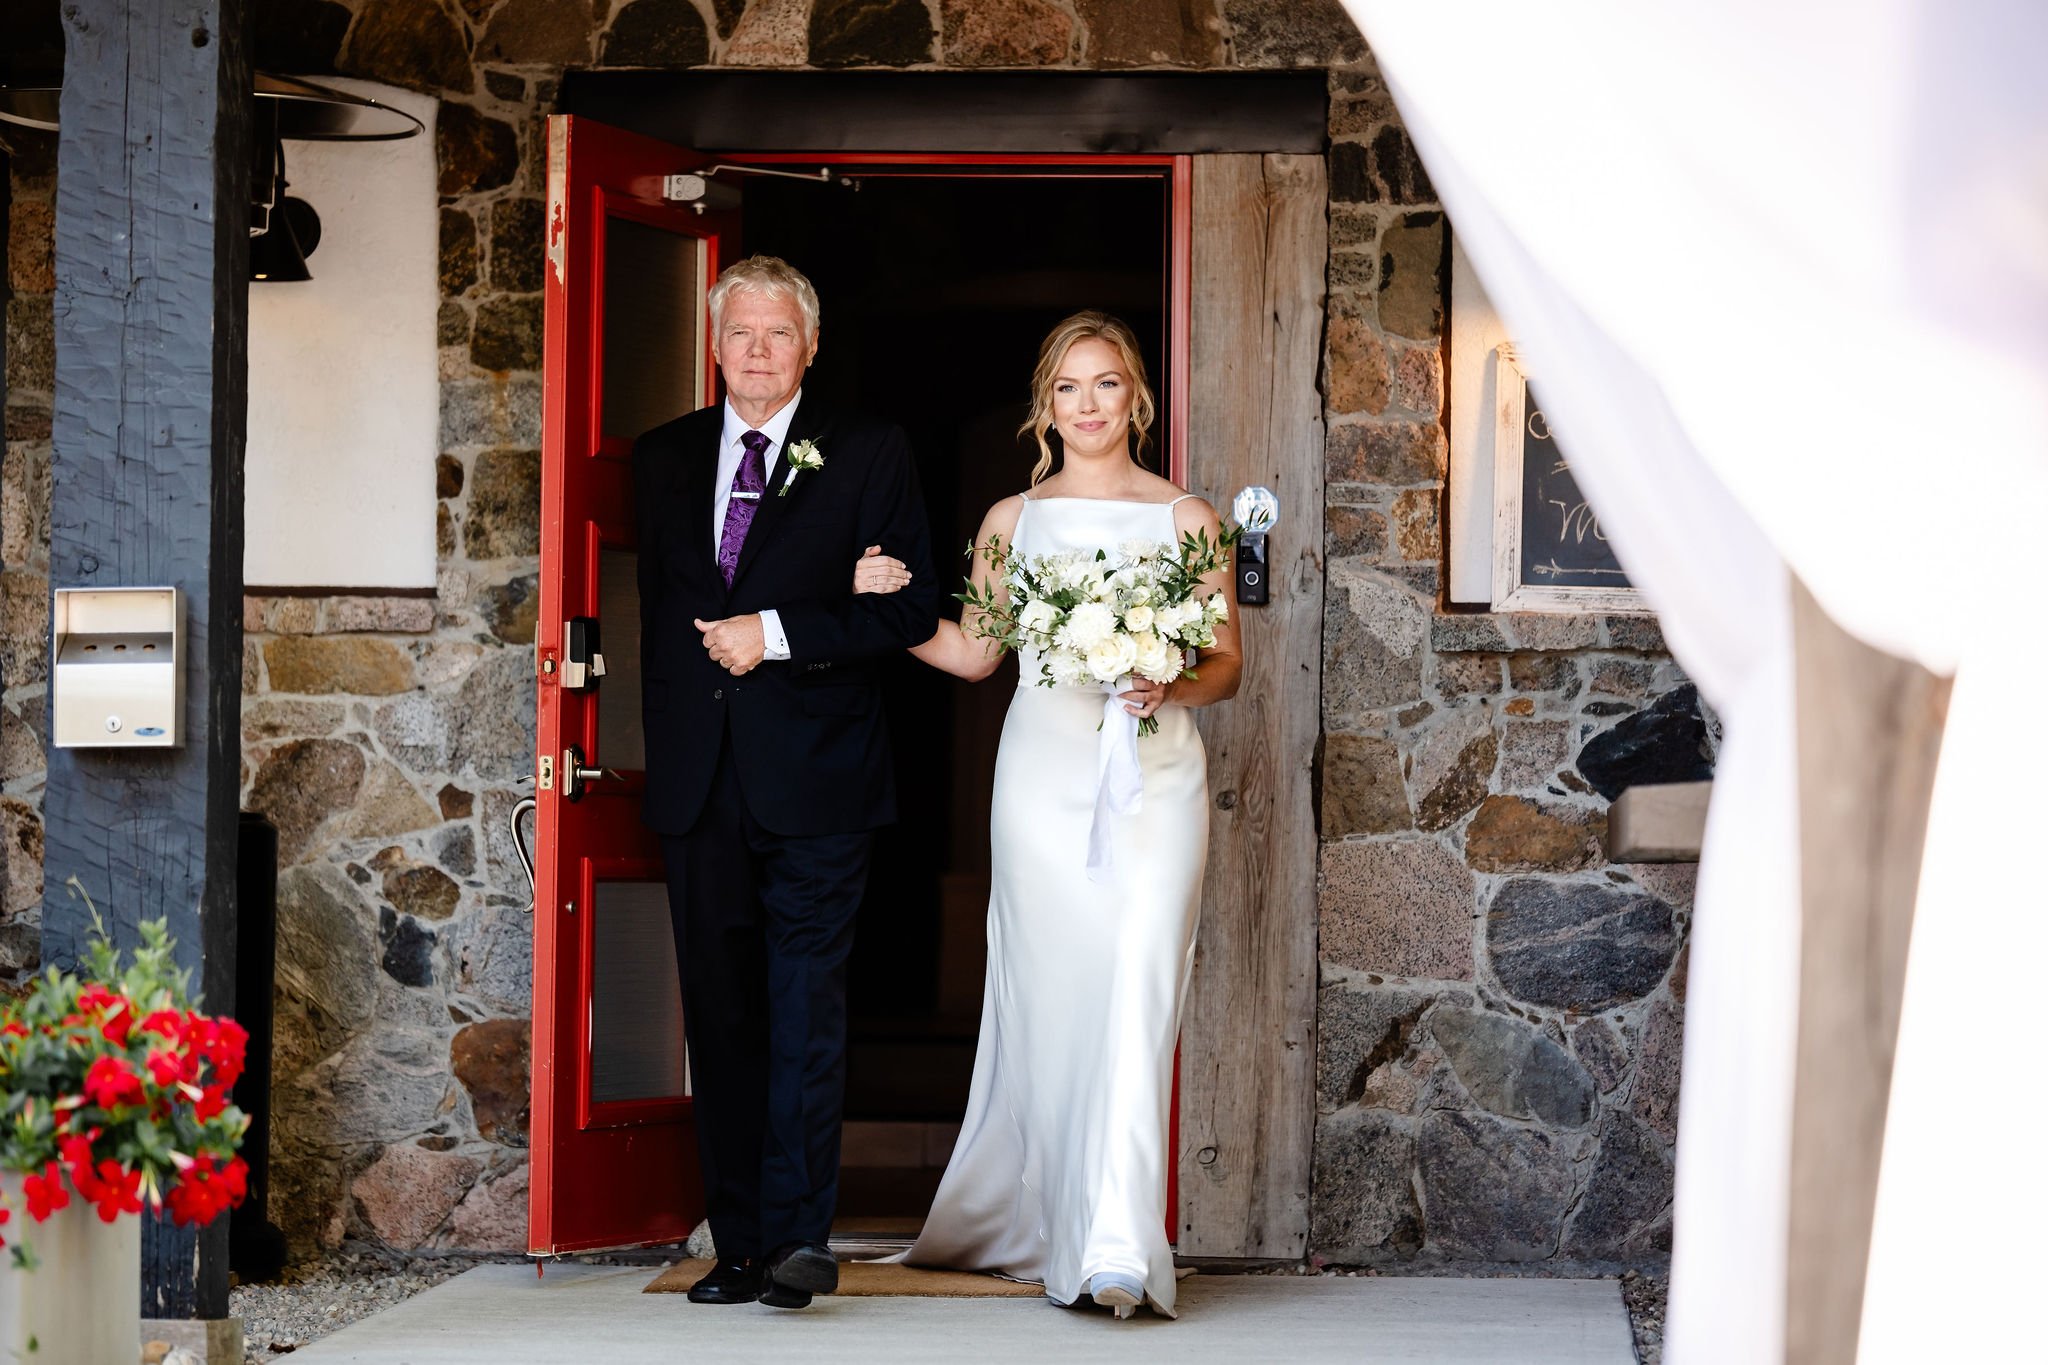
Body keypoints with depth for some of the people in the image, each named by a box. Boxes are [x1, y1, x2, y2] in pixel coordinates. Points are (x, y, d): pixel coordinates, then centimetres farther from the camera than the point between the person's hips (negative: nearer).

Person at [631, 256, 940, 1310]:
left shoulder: (869, 457, 2)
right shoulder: (663, 459, 14)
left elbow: (911, 607, -4)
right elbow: (659, 605, 18)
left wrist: (778, 634, -12)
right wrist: (665, 738, 8)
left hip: (814, 780, -4)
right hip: (698, 779, 4)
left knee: (805, 1013, -10)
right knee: (720, 1019, 6)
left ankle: (798, 1235, -11)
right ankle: (738, 1243, 10)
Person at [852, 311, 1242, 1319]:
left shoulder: (1185, 518, 7)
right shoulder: (1012, 519, 12)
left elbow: (1226, 665, 6)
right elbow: (973, 653, 13)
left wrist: (1171, 687, -15)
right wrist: (885, 604, -2)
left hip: (1155, 775, -2)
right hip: (1043, 773, 2)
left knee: (1135, 994, -13)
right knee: (1050, 999, 1)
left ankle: (1121, 1248, -17)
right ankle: (1057, 1227, 12)